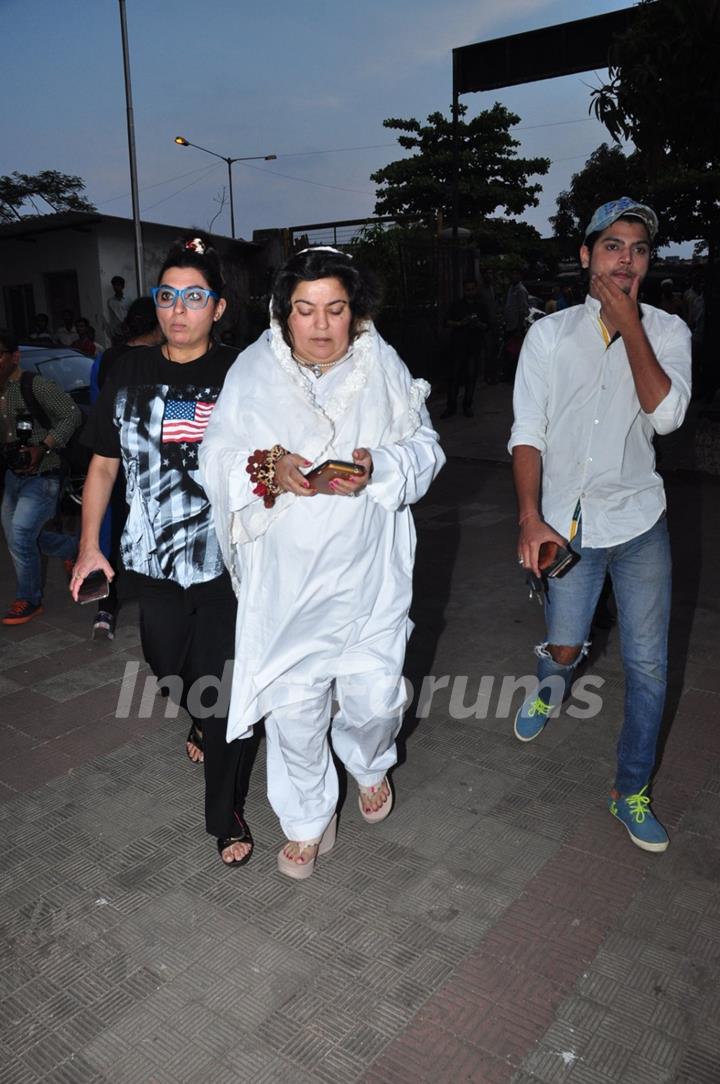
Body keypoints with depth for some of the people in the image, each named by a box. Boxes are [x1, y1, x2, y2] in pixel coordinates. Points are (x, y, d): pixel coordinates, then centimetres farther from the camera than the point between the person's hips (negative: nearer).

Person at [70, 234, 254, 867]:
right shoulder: (130, 372, 2)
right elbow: (104, 464, 9)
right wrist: (90, 546, 7)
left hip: (227, 562, -3)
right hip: (153, 561, 4)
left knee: (225, 693, 2)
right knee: (171, 670, 21)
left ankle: (227, 815, 23)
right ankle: (202, 722, 57)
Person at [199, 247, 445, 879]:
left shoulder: (382, 366, 1)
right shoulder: (254, 370, -1)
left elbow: (423, 447, 2)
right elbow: (218, 458, -2)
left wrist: (377, 467, -19)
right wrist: (271, 468, -22)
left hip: (369, 572, 1)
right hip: (285, 577, 0)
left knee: (376, 695, 7)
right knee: (293, 706, 5)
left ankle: (369, 764, 46)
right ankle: (308, 822, 32)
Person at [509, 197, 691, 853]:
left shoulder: (667, 331, 3)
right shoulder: (549, 334, 1)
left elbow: (666, 415, -15)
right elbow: (528, 433, -5)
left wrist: (629, 326, -15)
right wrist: (531, 519, -17)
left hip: (639, 522, 1)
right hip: (568, 522, 0)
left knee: (648, 664, 3)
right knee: (564, 648, 5)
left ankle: (631, 790, 24)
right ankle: (552, 686, 45)